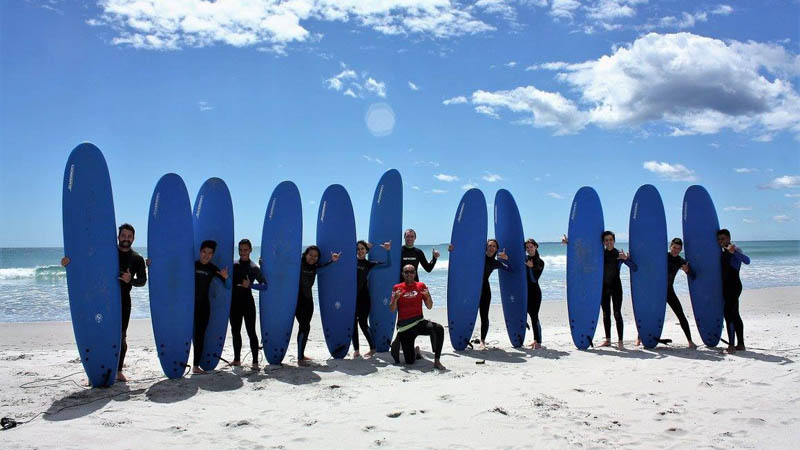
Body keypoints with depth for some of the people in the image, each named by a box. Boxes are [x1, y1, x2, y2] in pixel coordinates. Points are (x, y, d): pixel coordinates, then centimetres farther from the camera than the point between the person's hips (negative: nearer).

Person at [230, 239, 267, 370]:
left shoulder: (254, 268, -4)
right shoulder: (233, 265, 8)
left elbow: (265, 285, -11)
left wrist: (250, 285, -21)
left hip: (247, 302, -5)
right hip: (234, 302, 5)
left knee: (251, 331, -5)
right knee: (235, 331, 13)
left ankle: (255, 362, -4)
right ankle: (237, 359, 27)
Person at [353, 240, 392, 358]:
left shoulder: (369, 264, 4)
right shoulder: (352, 261, 7)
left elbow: (388, 264, 2)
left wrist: (388, 251, -8)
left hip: (364, 297, -2)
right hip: (352, 296, 2)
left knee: (363, 323, -1)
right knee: (353, 323, 2)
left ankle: (373, 348, 14)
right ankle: (356, 350, 11)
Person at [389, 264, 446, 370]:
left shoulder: (421, 286, 7)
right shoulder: (397, 288, 4)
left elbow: (429, 307, 6)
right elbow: (392, 310, 0)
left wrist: (428, 297, -14)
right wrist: (395, 298, -19)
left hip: (419, 322, 1)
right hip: (404, 326, -1)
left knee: (439, 329, -32)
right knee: (409, 361, -8)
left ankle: (437, 361, -20)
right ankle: (415, 351, 30)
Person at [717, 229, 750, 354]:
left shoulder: (735, 249, -10)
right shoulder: (722, 252, 14)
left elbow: (747, 261, -29)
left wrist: (734, 251, -42)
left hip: (734, 286, -9)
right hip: (727, 286, 9)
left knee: (728, 312, -16)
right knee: (734, 315, 13)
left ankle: (731, 345, -16)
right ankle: (741, 344, 21)